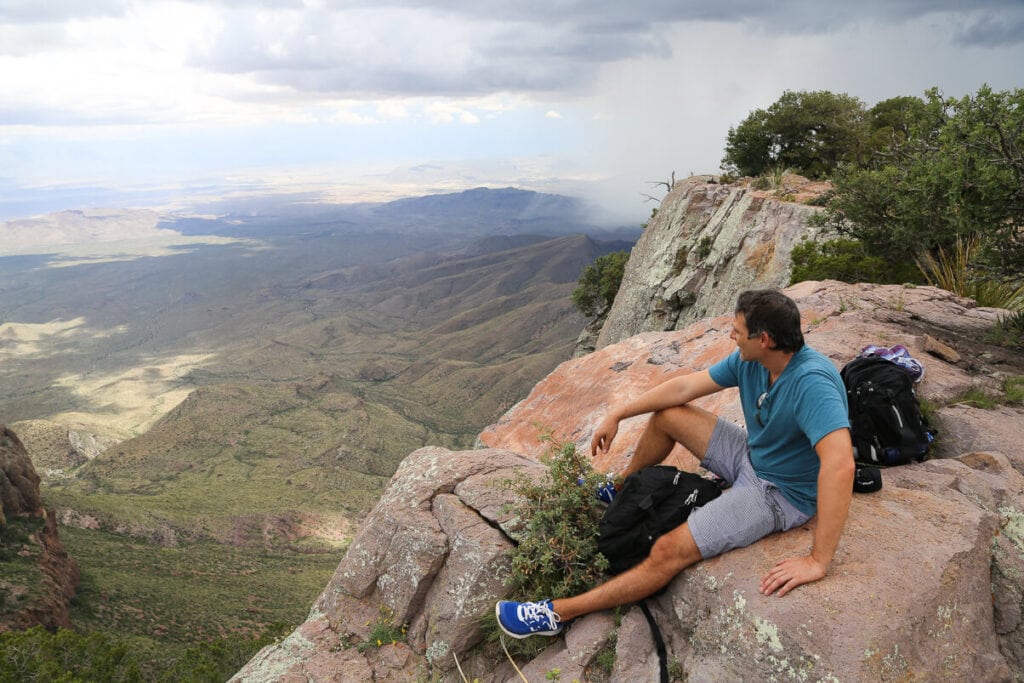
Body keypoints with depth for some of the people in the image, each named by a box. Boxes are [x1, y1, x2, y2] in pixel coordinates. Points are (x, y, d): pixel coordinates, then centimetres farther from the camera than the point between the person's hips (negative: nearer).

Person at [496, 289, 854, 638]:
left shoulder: (811, 382, -34)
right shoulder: (749, 360, -8)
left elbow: (840, 465, -43)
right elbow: (684, 387, 0)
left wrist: (817, 560, -43)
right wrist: (617, 414, 2)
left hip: (781, 492, -8)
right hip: (751, 456, 8)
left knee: (670, 551, -19)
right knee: (666, 415, 8)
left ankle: (557, 613, -10)